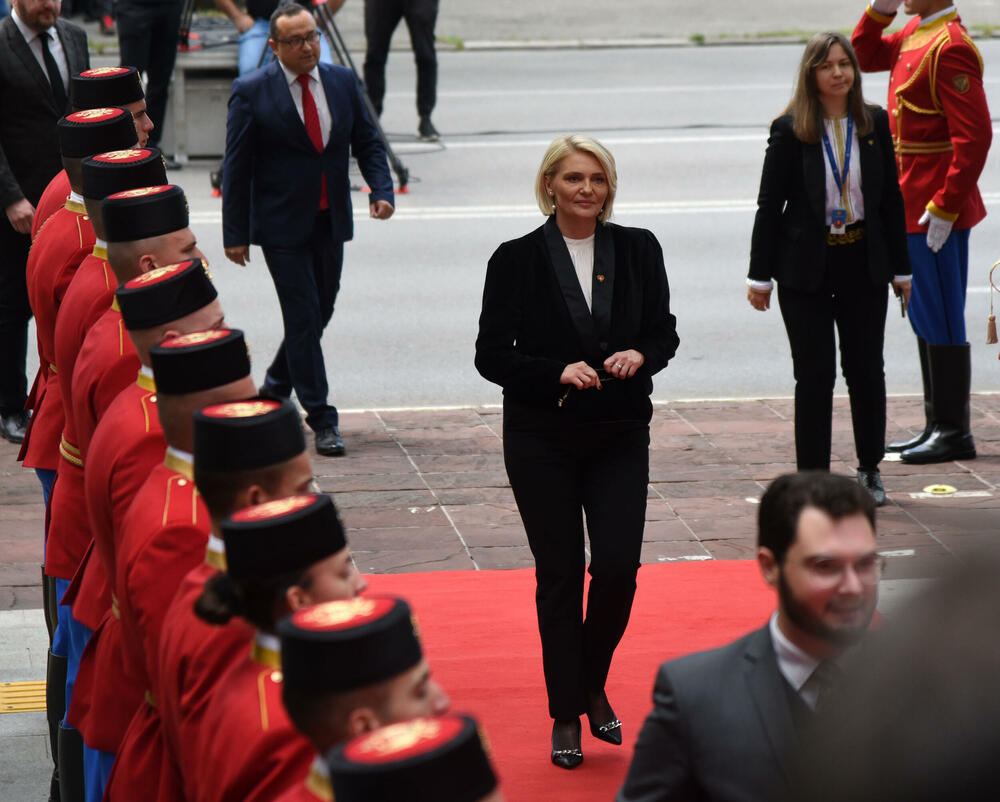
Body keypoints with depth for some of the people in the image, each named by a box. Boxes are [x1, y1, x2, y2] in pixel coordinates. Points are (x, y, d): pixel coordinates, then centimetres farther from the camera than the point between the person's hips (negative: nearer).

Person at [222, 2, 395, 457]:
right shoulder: (251, 93, -8)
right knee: (304, 316, -7)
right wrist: (235, 233, -8)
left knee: (319, 313, 13)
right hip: (282, 224, -5)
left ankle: (275, 387, 35)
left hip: (331, 222, 5)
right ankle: (321, 420, -1)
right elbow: (236, 166, -6)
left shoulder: (343, 83, 5)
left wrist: (381, 191, -7)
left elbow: (367, 143, 11)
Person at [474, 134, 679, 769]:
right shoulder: (517, 260, -4)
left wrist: (640, 355, -13)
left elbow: (665, 333, 10)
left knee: (619, 566, -7)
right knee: (560, 574, 1)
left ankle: (593, 684, 19)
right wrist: (558, 372, -19)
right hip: (542, 439, -2)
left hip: (621, 436, 2)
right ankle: (566, 716, 13)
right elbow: (492, 355, -4)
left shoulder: (638, 250, 3)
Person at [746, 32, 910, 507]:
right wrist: (760, 276, -3)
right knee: (815, 375, -1)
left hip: (864, 265, 3)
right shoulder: (790, 130, -6)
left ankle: (870, 469, 23)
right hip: (806, 267, -3)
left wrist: (900, 268, 9)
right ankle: (813, 477, 7)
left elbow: (891, 197, 9)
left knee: (867, 369, 8)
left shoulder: (875, 124, 3)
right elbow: (770, 205, -3)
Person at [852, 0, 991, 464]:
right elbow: (865, 56, 24)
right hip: (913, 208, 10)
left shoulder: (950, 48, -19)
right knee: (925, 318, 15)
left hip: (936, 212, -10)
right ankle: (938, 426, 23)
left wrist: (945, 207, -23)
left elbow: (975, 135, -23)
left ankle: (955, 434, 4)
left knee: (940, 320, -3)